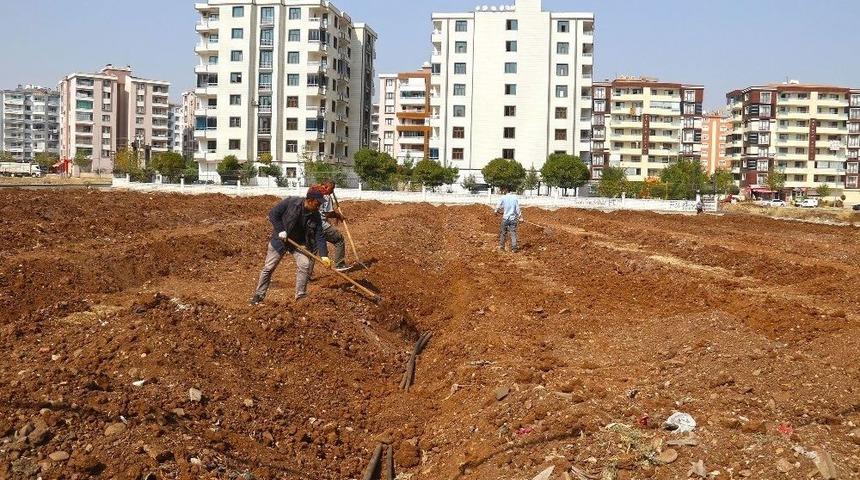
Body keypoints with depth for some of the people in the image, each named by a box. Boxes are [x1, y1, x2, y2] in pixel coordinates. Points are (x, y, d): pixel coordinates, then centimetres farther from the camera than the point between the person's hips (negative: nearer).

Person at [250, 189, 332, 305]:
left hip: (299, 243, 2)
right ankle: (258, 295, 14)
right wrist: (280, 230, -22)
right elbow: (273, 214, -15)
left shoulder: (316, 216, -13)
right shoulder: (290, 202, -21)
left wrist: (324, 255, -24)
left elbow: (319, 236, -14)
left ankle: (301, 295, -2)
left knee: (305, 265, -14)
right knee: (268, 268, 2)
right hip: (280, 240, -2)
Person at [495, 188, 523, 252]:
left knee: (503, 233, 13)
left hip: (505, 218, -1)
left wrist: (496, 211, 24)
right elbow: (517, 209, -4)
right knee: (513, 233, 4)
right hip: (513, 218, 1)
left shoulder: (503, 198, -7)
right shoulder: (515, 198, -4)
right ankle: (514, 248, 1)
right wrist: (520, 218, 1)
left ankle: (501, 247, 18)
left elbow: (499, 207, 4)